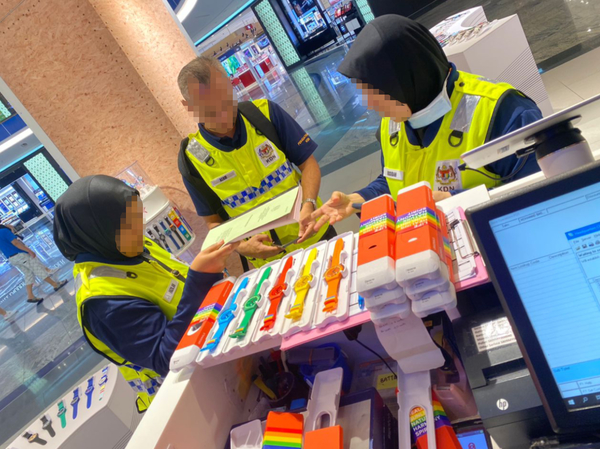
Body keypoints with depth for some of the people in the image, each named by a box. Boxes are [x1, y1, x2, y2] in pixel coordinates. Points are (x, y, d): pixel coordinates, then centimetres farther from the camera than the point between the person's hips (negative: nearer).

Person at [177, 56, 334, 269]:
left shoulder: (265, 112, -13)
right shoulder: (192, 160, -13)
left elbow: (308, 163, -6)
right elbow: (214, 222, -4)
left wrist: (308, 205, -24)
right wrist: (242, 246, -24)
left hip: (316, 235, 1)